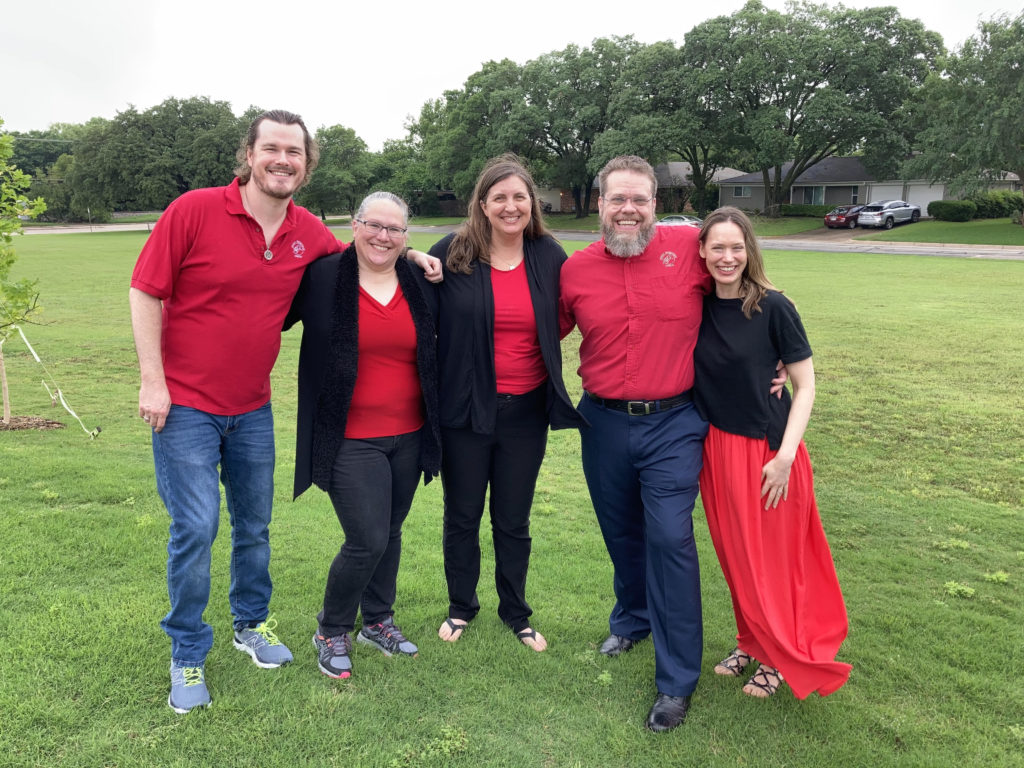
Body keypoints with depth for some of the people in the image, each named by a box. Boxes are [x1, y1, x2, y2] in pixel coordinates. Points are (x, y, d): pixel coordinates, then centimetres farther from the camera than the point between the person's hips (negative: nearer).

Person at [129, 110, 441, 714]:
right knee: (196, 529, -4)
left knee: (254, 524, 15)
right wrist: (152, 380, -13)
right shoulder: (195, 210, -13)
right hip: (186, 406, -4)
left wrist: (408, 254, 3)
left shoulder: (309, 233, 0)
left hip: (253, 408, 5)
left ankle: (252, 623, 38)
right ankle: (188, 654, 16)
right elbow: (145, 292, -9)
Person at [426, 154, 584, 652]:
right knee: (462, 517, 14)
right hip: (465, 409, -1)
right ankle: (461, 606, 36)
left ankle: (515, 611, 35)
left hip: (525, 409, 2)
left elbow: (561, 322, 12)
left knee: (513, 521, 14)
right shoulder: (451, 255, -7)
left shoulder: (549, 257, 0)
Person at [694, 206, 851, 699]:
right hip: (717, 449, 4)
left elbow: (805, 386, -9)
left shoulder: (772, 308, -12)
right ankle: (753, 640, 37)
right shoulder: (695, 306, -1)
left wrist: (785, 456, -16)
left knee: (772, 558, 8)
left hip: (767, 450, -4)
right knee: (734, 557, 16)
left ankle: (782, 657, 29)